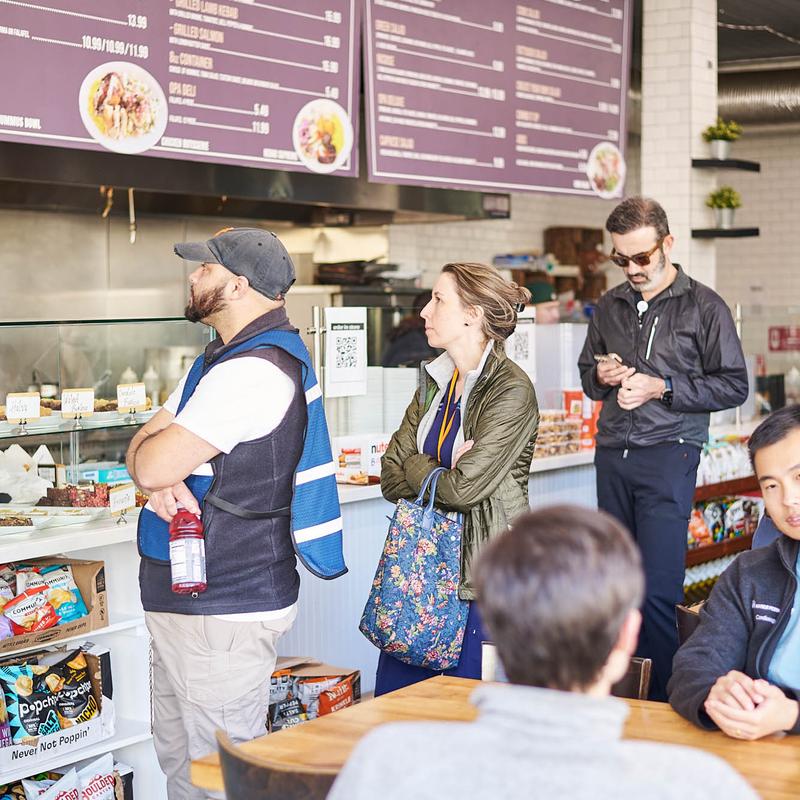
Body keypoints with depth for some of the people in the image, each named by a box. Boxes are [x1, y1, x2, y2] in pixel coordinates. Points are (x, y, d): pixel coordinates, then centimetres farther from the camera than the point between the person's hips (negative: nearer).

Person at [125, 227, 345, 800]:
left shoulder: (255, 371, -20)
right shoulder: (222, 359, 15)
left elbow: (152, 464, -23)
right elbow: (144, 448, 12)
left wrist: (157, 467, 0)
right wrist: (163, 482, -10)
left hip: (225, 608, -10)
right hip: (182, 597, 10)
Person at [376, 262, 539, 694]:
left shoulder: (511, 390, -13)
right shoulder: (436, 383, 10)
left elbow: (465, 488, -20)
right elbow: (391, 478, 5)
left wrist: (415, 467, -3)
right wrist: (443, 475, -12)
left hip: (483, 576, -7)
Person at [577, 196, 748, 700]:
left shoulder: (704, 307, -1)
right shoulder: (610, 307, 15)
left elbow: (734, 386, -2)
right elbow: (587, 372, 27)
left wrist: (661, 388, -11)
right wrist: (602, 376, 3)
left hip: (669, 456, -5)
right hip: (612, 455, 5)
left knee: (657, 589, -10)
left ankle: (663, 702, -2)